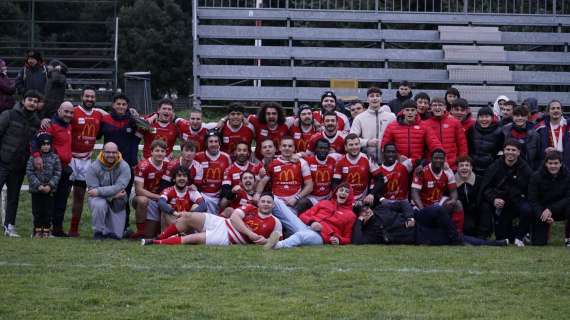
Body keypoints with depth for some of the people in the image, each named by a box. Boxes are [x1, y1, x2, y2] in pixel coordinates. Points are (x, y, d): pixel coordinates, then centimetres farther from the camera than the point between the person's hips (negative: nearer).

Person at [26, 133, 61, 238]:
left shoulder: (55, 158, 1)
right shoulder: (34, 157, -2)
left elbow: (57, 174, -1)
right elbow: (29, 173, -6)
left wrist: (50, 186, -13)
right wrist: (38, 185, -14)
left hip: (50, 190, 1)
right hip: (36, 190, -1)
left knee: (48, 211, 3)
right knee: (37, 210, 4)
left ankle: (46, 230, 12)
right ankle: (37, 230, 14)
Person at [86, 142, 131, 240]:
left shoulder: (124, 167, -12)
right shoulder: (93, 167, -13)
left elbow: (119, 187, -22)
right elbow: (93, 189, -17)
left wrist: (99, 191, -28)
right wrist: (113, 194, -23)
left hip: (117, 204, 1)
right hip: (99, 198, -1)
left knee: (116, 235, -3)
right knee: (99, 205, -39)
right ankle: (98, 232, -14)